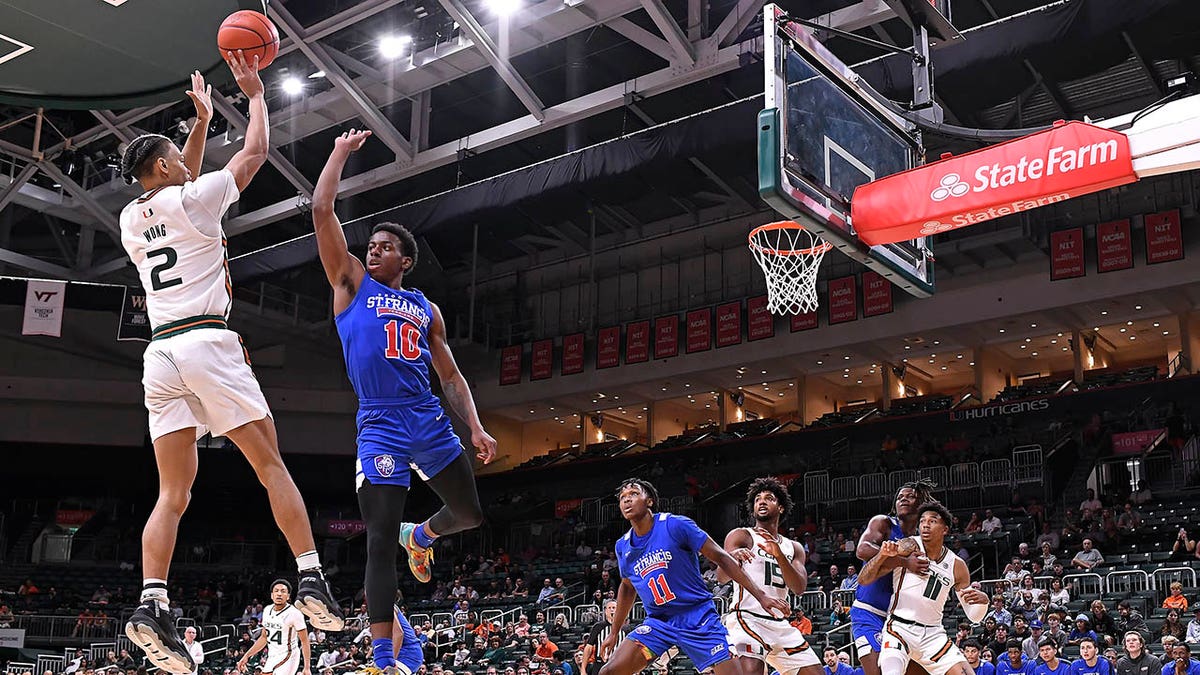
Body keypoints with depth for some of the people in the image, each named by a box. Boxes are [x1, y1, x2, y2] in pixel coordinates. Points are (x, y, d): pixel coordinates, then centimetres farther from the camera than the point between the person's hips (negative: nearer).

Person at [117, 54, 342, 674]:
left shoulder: (131, 218, 18)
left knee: (173, 494, 4)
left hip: (160, 355, 6)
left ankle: (152, 604, -11)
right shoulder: (191, 200, 1)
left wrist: (202, 120, 42)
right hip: (208, 344, -6)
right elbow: (256, 152, 10)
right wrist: (255, 94, 24)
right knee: (271, 466, 0)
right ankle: (311, 580, -8)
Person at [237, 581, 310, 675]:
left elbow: (304, 641, -15)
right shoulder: (267, 610, 5)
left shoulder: (294, 613, -16)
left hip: (287, 658, -8)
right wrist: (246, 656, 14)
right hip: (271, 657, 8)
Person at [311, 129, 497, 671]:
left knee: (470, 514, 6)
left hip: (430, 422, 4)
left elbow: (451, 376, 17)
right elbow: (322, 211, 3)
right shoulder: (351, 283, 10)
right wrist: (341, 152, 9)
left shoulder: (426, 309, 19)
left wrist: (475, 427, 4)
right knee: (380, 543, -9)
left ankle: (420, 536, 42)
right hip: (379, 427, -4)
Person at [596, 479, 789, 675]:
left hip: (698, 618, -4)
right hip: (658, 623, 4)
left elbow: (721, 557, -9)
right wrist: (614, 633, 26)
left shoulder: (676, 525, -11)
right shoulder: (623, 546, 5)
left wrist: (760, 595, -12)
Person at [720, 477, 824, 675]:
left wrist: (778, 555, -16)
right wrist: (732, 556, -37)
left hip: (780, 624, 6)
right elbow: (721, 577, -14)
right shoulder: (741, 536, 1)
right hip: (746, 618, -6)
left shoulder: (793, 548, 17)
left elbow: (799, 589, 0)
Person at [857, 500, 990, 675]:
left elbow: (973, 617, 10)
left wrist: (982, 600, -13)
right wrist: (883, 555, -29)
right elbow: (863, 580, -11)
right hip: (900, 628, -5)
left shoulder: (956, 566, 6)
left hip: (933, 634, 5)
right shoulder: (909, 547, -7)